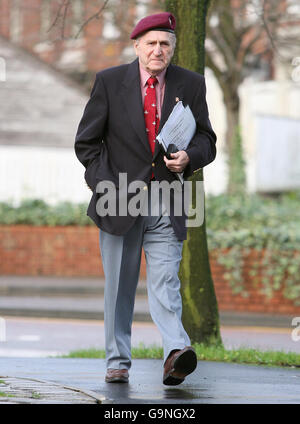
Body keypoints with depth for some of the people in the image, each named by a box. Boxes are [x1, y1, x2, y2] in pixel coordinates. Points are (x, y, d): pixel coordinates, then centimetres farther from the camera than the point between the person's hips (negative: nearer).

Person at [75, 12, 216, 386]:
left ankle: (176, 354, -27)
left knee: (165, 282, -13)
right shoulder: (109, 82, 0)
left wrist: (189, 157, -12)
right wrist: (109, 186, -7)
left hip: (167, 204, 0)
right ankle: (118, 361, 18)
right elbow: (86, 141, 3)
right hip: (120, 201, 0)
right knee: (119, 286, 8)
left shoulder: (190, 85, 4)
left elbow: (206, 140, 11)